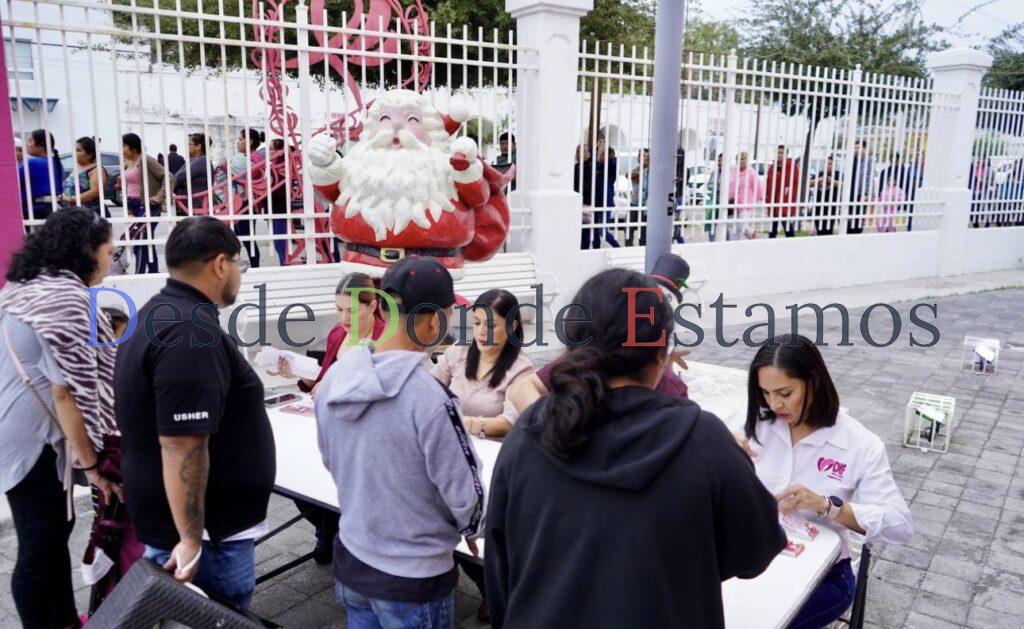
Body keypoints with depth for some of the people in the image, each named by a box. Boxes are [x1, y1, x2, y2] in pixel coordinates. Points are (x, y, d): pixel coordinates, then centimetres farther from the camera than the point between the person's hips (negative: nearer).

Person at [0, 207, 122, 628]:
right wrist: (91, 462, -14)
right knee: (39, 551, 5)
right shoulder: (66, 295, -20)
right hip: (36, 443, -10)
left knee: (56, 532, 21)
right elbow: (66, 392, -21)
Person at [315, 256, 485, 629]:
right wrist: (473, 529, 4)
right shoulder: (430, 399, -28)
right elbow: (466, 497, -18)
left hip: (350, 560, 6)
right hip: (414, 579, -5)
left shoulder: (333, 381, -8)